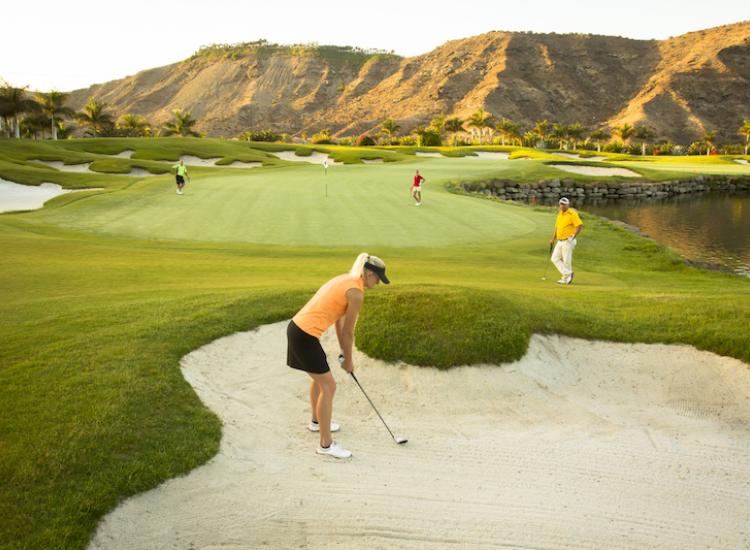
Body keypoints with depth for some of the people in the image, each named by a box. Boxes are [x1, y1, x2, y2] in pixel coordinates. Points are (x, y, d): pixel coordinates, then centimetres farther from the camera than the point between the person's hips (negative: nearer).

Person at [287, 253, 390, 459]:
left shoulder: (345, 280, 14)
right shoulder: (357, 293, -14)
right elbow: (348, 331, -6)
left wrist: (344, 353, 20)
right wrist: (349, 360, 9)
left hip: (297, 327, 10)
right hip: (306, 336, -10)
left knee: (320, 378, 28)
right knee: (328, 386, 1)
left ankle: (316, 422, 48)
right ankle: (326, 444, 11)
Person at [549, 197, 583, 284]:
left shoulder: (572, 214, -12)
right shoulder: (560, 214, 12)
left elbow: (580, 226, -17)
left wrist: (573, 237, -22)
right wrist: (553, 239, 13)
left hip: (568, 241, -8)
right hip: (560, 241, 8)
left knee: (567, 261, -2)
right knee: (555, 258, 5)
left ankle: (565, 279, 9)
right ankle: (568, 274, 8)